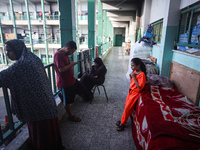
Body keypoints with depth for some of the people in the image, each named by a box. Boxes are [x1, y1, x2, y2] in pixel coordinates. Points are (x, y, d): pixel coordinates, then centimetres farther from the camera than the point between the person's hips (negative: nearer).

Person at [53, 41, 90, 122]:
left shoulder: (65, 54, 8)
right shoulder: (58, 55, -22)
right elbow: (61, 69, -27)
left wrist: (71, 64, 6)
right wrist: (71, 64, -17)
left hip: (72, 79, 10)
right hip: (65, 82, -9)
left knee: (83, 91, 18)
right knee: (67, 101, 9)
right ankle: (71, 116, 30)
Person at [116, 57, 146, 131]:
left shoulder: (142, 74, -22)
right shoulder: (134, 72, 2)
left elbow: (139, 87, -26)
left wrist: (134, 77, -25)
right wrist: (131, 76, -6)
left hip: (135, 93, -8)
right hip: (131, 91, 8)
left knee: (127, 108, -3)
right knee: (126, 106, 14)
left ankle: (122, 123, 12)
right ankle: (123, 120, 29)